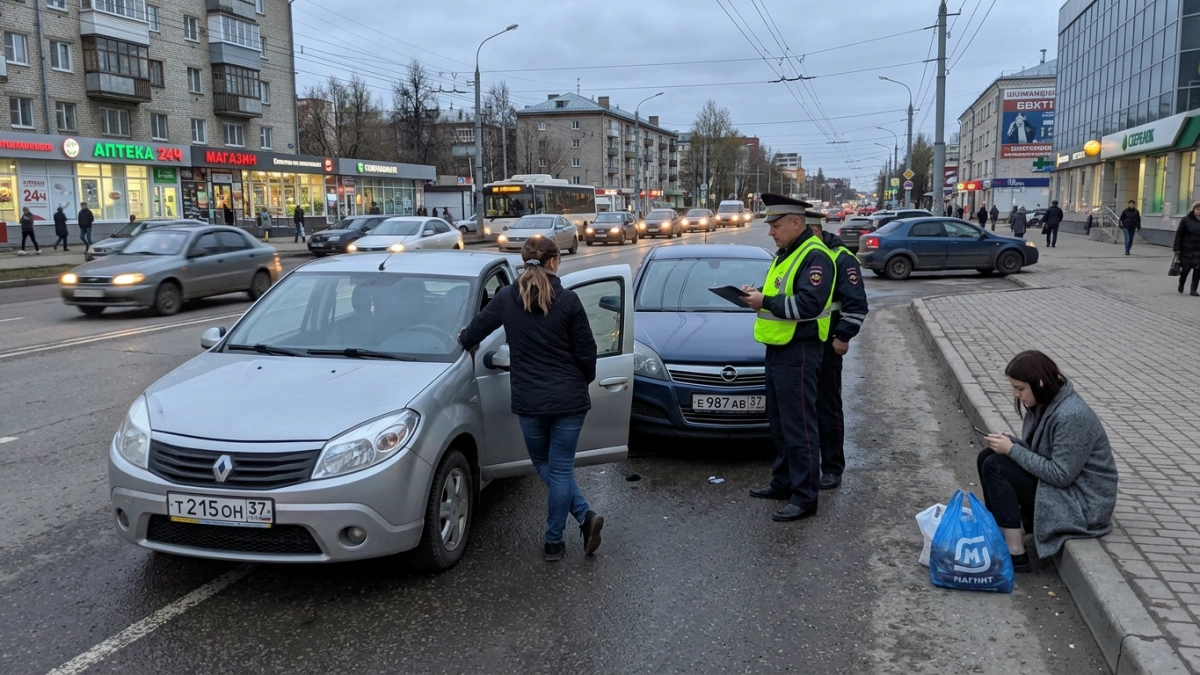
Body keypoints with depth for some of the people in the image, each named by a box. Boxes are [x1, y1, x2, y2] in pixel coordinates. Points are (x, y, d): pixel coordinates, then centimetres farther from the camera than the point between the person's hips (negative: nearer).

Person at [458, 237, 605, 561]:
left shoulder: (506, 298, -3)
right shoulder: (568, 300, -9)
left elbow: (473, 332, 9)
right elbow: (586, 350, -4)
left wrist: (464, 339, 32)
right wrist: (583, 381, 16)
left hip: (529, 401, 1)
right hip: (569, 399, -1)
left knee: (543, 464, 18)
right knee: (561, 467, 10)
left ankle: (585, 515, 7)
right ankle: (564, 532, 10)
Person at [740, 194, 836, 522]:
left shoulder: (815, 256, -14)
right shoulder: (786, 254, 17)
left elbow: (809, 305, -25)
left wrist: (766, 302, -22)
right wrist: (757, 295, 7)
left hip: (799, 351, -10)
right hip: (777, 348, 10)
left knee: (799, 427, -6)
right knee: (780, 423, 18)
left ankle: (805, 498, 0)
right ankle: (783, 482, 30)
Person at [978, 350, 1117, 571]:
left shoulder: (1071, 415, -27)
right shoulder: (1044, 403, 1)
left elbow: (1061, 475, -26)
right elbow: (1035, 448, 12)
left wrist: (1012, 449, -22)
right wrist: (1009, 441, -8)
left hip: (1083, 504, -9)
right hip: (1055, 483, 9)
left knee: (995, 467, -18)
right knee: (987, 457, 1)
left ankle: (1015, 555, -15)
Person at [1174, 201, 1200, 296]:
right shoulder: (1186, 220, -2)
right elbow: (1179, 235, -3)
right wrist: (1177, 249, -8)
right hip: (1187, 250, -2)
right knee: (1185, 268, 5)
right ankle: (1181, 284, 31)